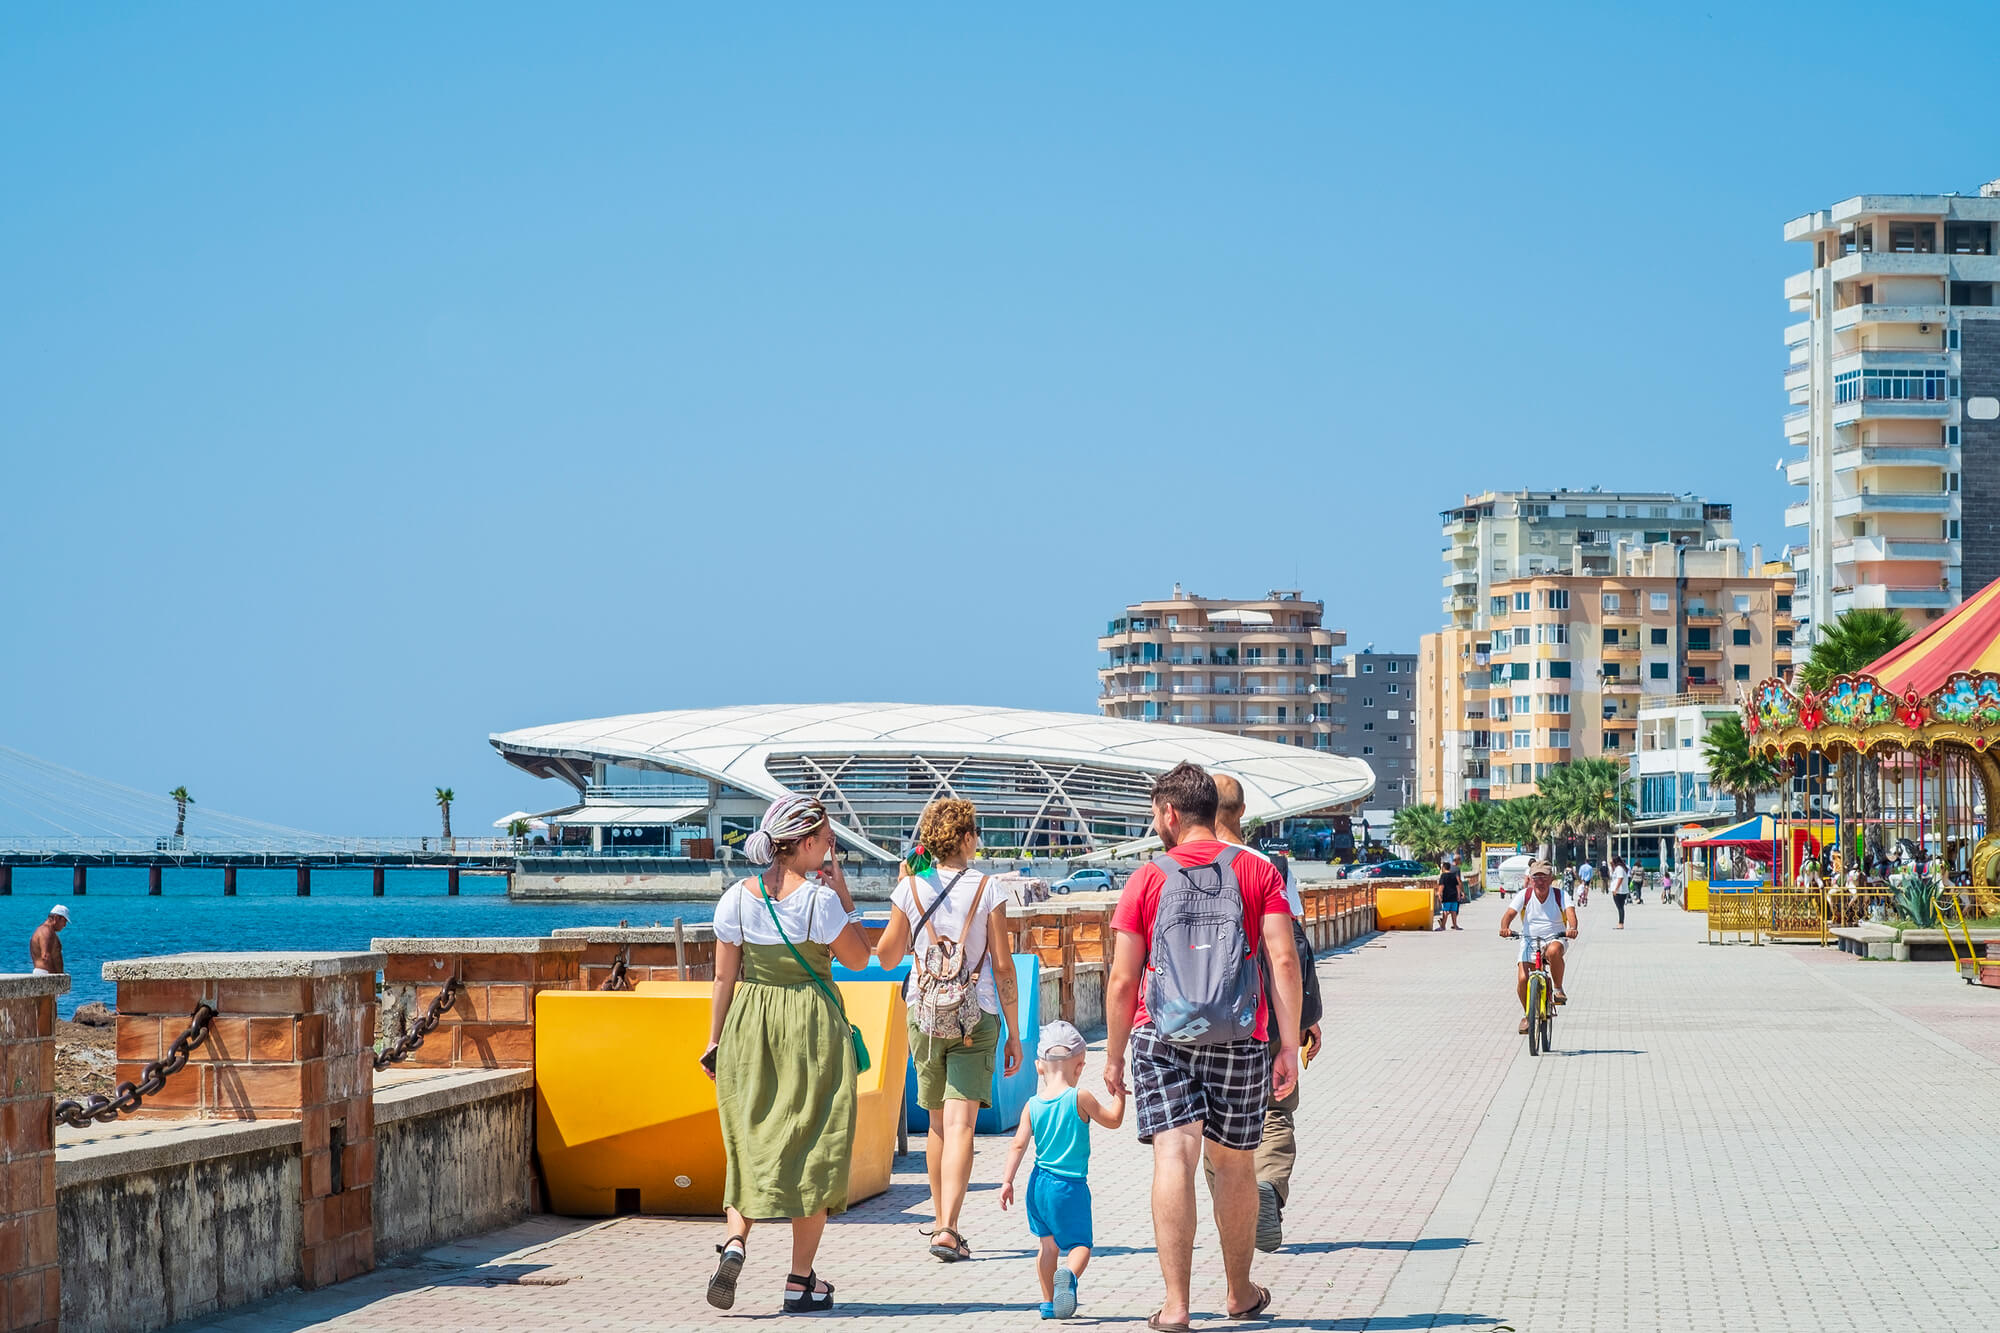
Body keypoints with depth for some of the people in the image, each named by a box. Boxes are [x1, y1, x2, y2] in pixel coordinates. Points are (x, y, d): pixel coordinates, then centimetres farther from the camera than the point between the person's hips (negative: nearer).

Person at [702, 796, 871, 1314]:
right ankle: (800, 1282, 7)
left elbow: (725, 977, 3)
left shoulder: (737, 897, -1)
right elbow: (858, 958, -2)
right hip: (811, 1026, -4)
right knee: (813, 1148, 5)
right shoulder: (818, 898, -14)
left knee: (750, 1141, 14)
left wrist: (714, 1041, 11)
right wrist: (844, 895, 2)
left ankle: (735, 1243, -11)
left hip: (749, 1024, 4)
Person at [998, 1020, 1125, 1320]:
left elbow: (1019, 1144, -3)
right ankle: (1069, 1274, -33)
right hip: (1070, 1186, -5)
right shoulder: (1080, 1098, -10)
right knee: (1080, 1245, -1)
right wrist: (1119, 1094, 15)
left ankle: (1049, 1303, 22)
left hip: (1040, 1183, 5)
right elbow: (1113, 1120, 0)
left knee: (1049, 1244, 18)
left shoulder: (1033, 1105, 1)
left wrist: (1007, 1181, -2)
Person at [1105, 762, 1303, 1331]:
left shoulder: (1146, 880, 1)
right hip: (1240, 1038, 2)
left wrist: (1114, 1056, 11)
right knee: (1235, 1161, 15)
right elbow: (1283, 960, -4)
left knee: (1174, 1156, -9)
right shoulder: (1258, 872, 4)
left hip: (1162, 1037, -2)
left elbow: (1123, 980, 1)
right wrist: (1290, 1046, -2)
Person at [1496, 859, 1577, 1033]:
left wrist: (1572, 928, -43)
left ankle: (1559, 990, -16)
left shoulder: (1559, 895, -4)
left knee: (1553, 951, -40)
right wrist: (1505, 927, -36)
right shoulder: (1524, 895, -2)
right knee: (1522, 979, -18)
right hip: (1529, 940, 1)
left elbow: (1570, 913, -20)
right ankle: (1526, 1014, 9)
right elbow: (1509, 913, -13)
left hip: (1554, 939, -1)